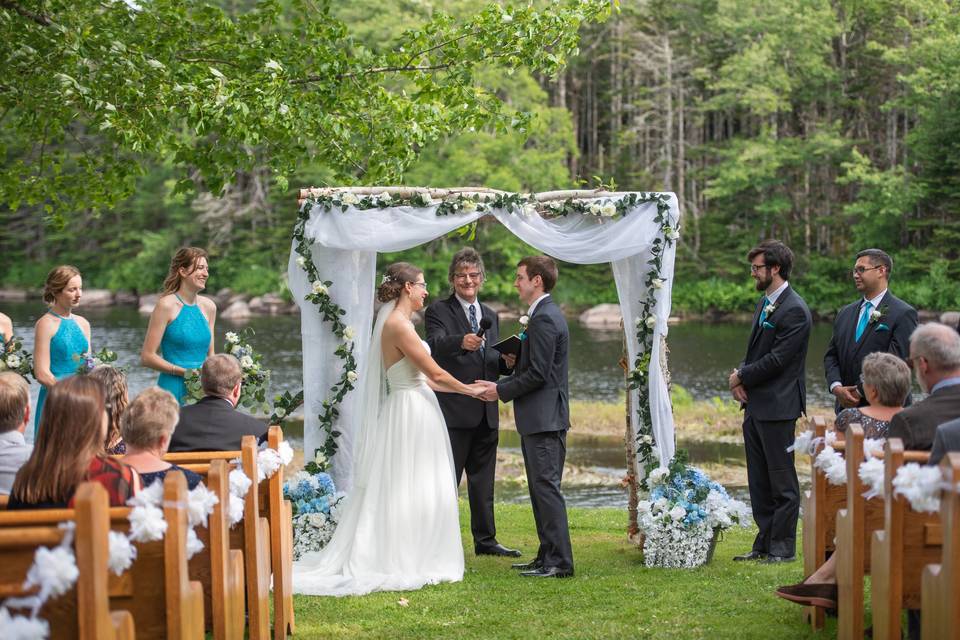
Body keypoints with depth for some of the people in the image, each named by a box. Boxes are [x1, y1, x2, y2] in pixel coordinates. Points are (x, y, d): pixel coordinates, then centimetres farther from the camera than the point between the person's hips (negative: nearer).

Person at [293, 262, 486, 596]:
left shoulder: (397, 322, 13)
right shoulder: (399, 325, -17)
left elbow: (423, 378, 17)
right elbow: (435, 374, -15)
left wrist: (464, 387, 19)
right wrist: (469, 390, -1)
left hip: (413, 412, 10)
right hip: (411, 414, -10)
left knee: (400, 492, 12)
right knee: (408, 491, -4)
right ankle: (406, 565, 1)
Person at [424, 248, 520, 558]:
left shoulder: (490, 316, 16)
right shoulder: (438, 311, -4)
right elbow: (435, 344, -24)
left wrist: (507, 362, -5)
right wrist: (461, 342, -45)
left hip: (486, 412, 7)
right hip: (453, 410, -7)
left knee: (483, 479, 14)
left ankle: (485, 540, 22)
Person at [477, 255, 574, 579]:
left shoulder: (545, 318, -16)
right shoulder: (543, 315, 17)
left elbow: (537, 374, -20)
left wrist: (501, 390, -10)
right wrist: (501, 384, 12)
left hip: (544, 419, -11)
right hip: (539, 418, 11)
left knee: (546, 487, -9)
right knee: (540, 488, 13)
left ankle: (559, 562, -8)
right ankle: (548, 556, 18)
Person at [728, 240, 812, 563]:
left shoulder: (795, 311, -16)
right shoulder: (765, 302, 15)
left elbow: (777, 359, -19)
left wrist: (741, 376, -8)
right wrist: (740, 375, 0)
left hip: (778, 407, -10)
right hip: (756, 404, 10)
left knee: (781, 481, -1)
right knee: (759, 480, 14)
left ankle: (783, 547, 5)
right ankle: (765, 543, 22)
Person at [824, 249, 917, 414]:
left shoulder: (903, 314, -7)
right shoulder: (845, 313, 15)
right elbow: (831, 356, 14)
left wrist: (860, 392, -14)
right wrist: (837, 387, -6)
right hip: (846, 408, 6)